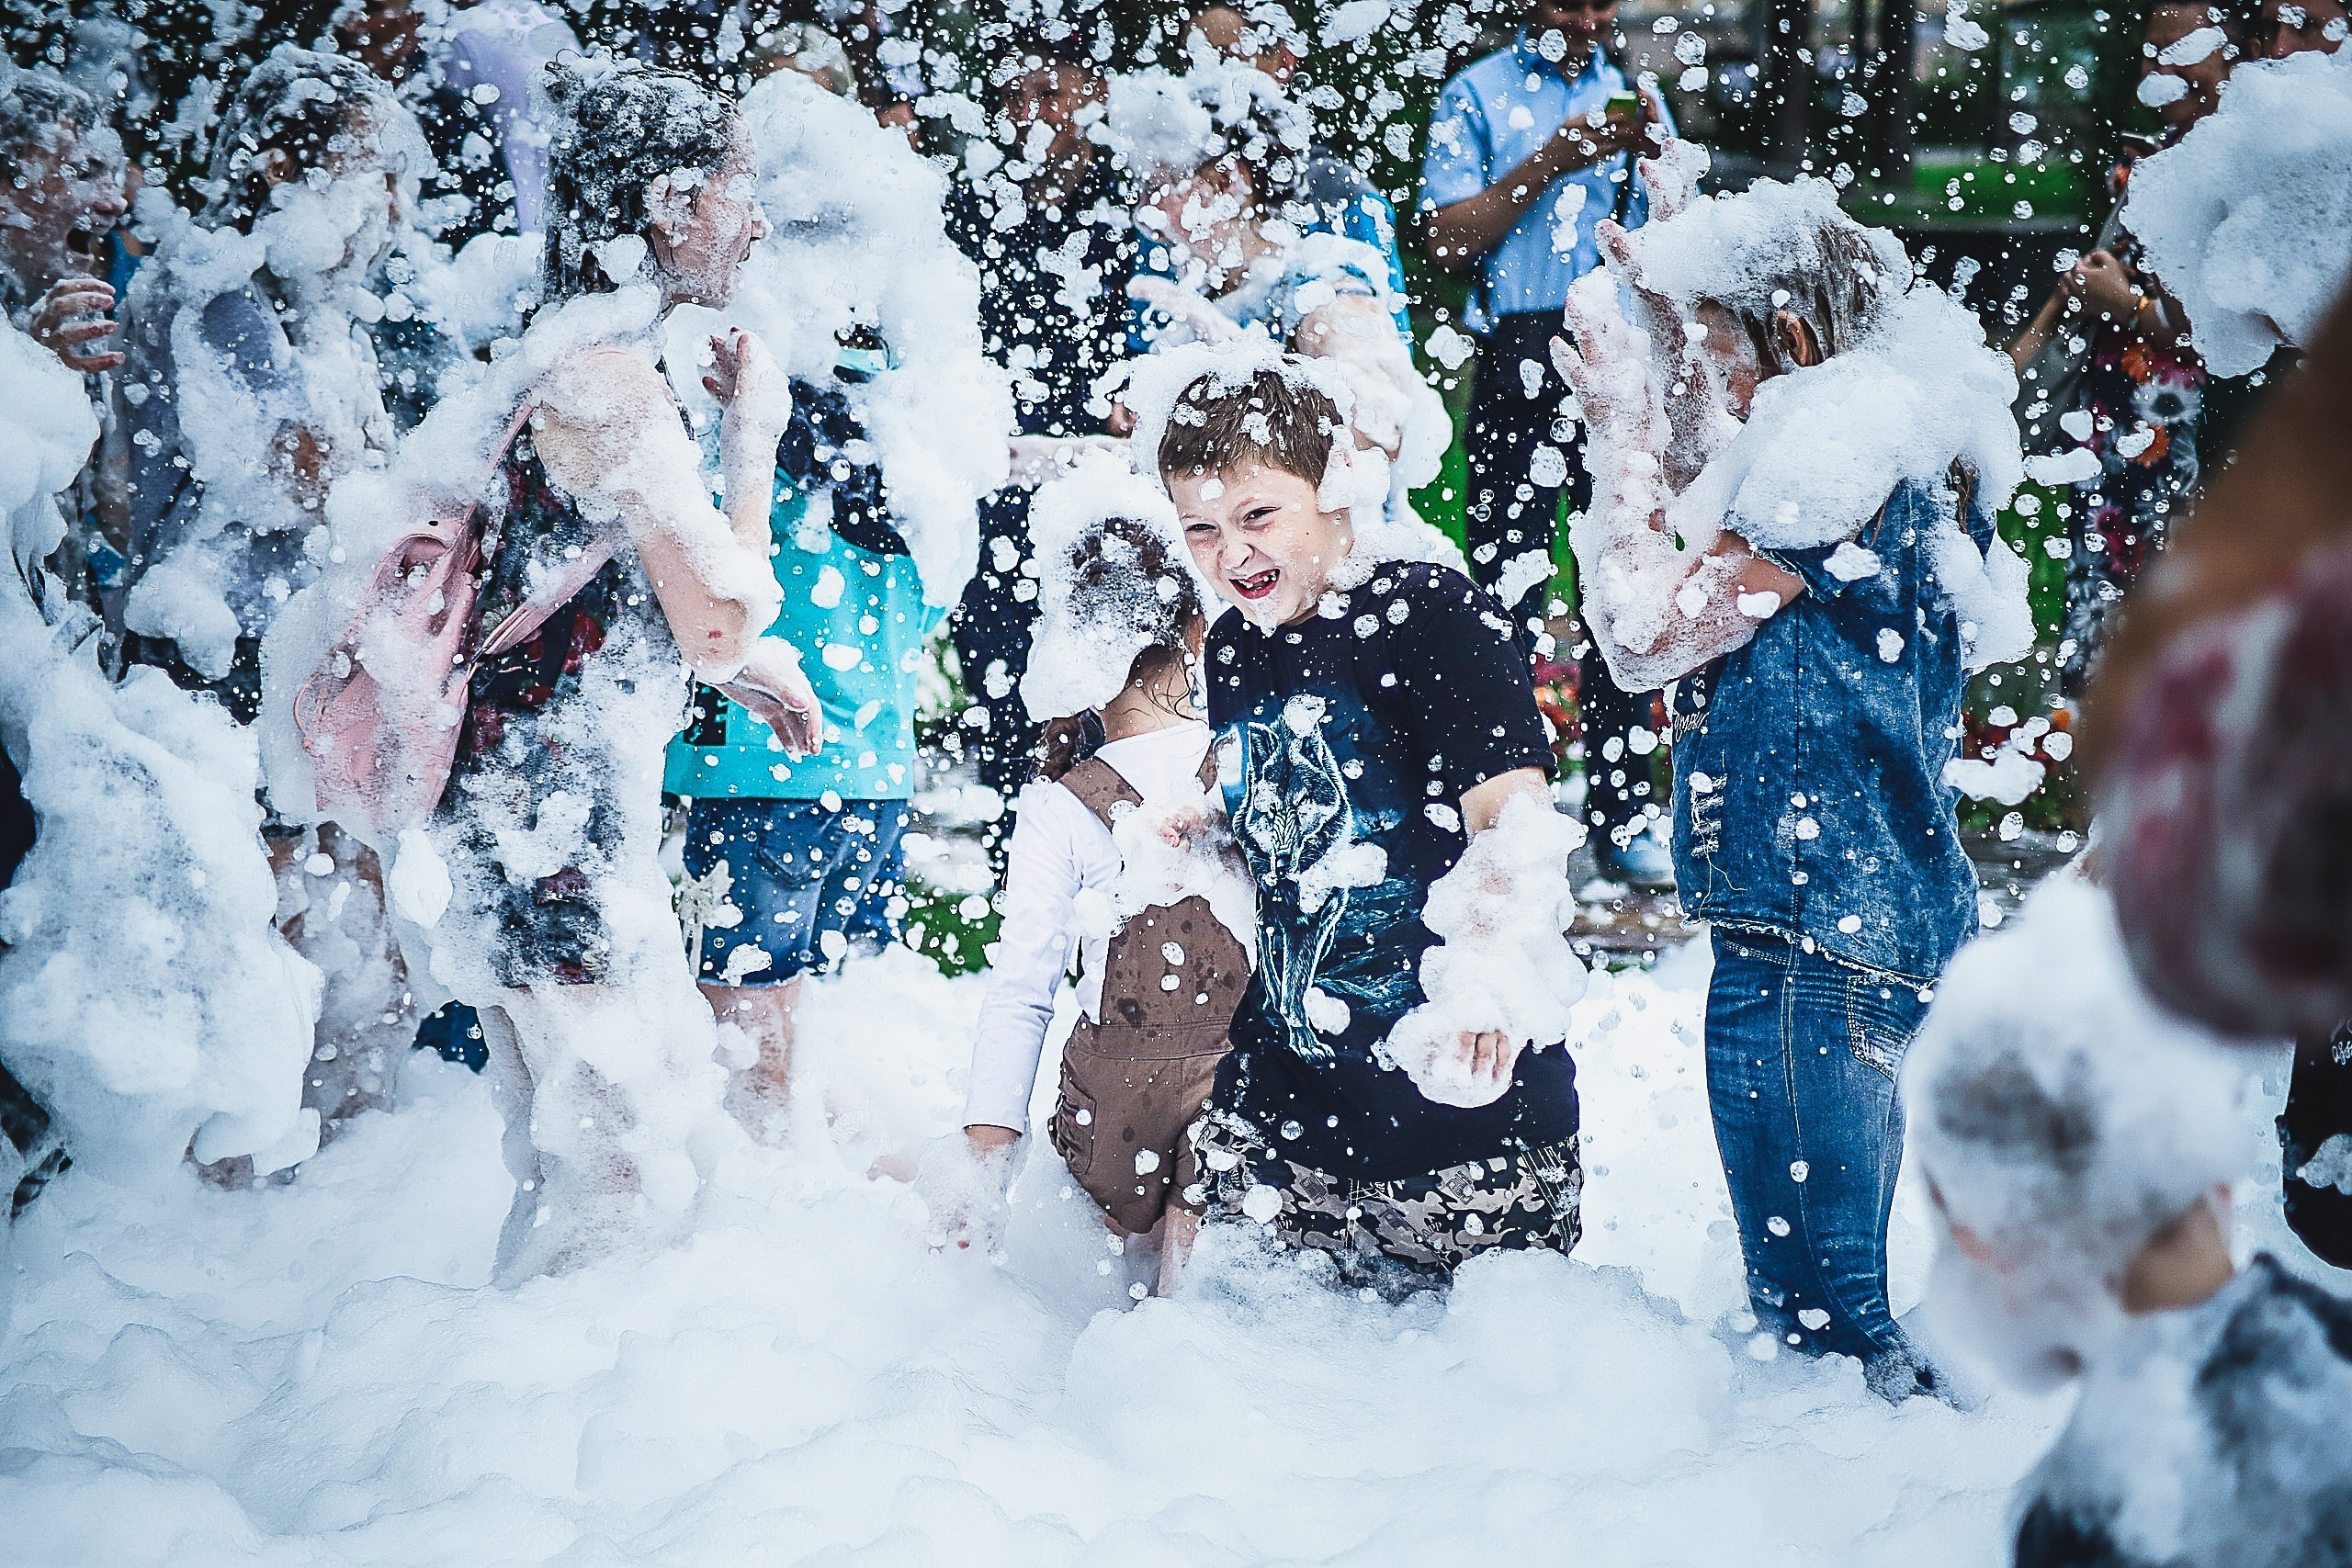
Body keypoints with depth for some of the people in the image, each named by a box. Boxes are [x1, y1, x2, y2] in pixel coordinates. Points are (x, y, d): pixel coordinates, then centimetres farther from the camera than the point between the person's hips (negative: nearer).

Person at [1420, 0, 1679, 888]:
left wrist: (1656, 154, -5)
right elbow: (1449, 241, -4)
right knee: (1508, 589, -5)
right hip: (1520, 357, -3)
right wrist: (1549, 162, -11)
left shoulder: (1633, 97, 17)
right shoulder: (1477, 97, 7)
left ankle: (1623, 818, 7)